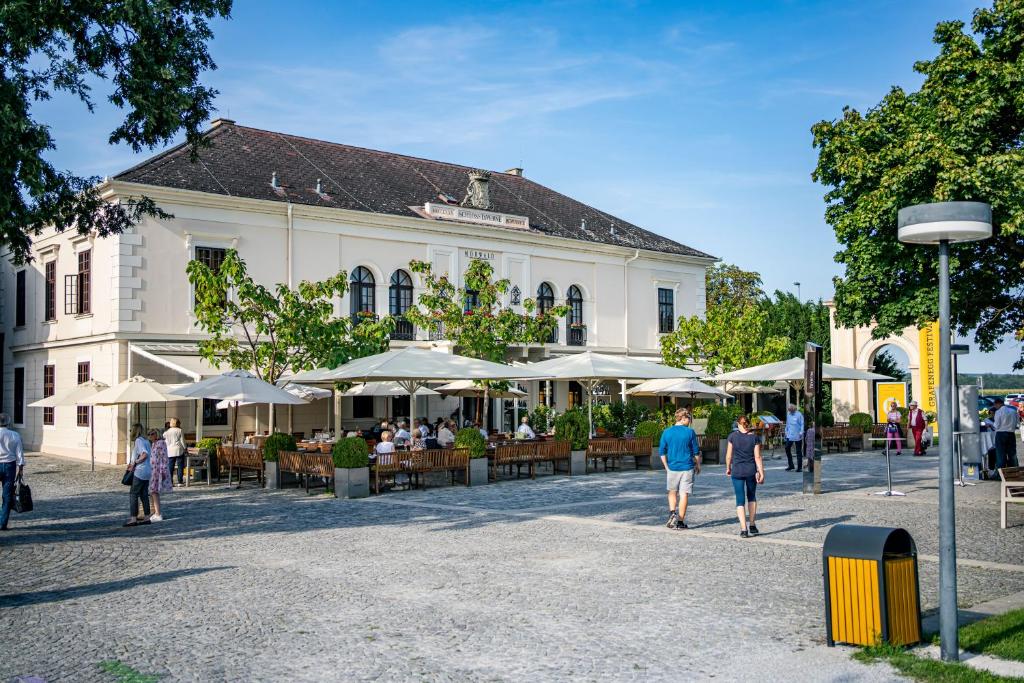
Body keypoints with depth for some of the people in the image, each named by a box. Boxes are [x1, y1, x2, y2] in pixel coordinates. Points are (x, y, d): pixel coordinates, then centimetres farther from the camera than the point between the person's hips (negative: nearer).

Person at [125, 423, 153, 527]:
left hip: (140, 472, -9)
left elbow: (145, 454, -25)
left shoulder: (139, 440, -12)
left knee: (133, 494, -5)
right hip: (147, 471, 9)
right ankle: (146, 517, 15)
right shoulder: (146, 441, 14)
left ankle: (133, 518, -7)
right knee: (144, 494, 13)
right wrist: (132, 463, 11)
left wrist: (135, 462, -15)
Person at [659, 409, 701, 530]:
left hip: (672, 467, 2)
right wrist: (698, 465, 12)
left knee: (672, 492, 19)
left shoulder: (667, 432, 1)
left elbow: (662, 451, 2)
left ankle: (672, 513, -3)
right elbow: (696, 451, -1)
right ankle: (680, 522, 5)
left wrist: (666, 466, 10)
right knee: (684, 494, 3)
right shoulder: (690, 432, -6)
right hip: (687, 467, -2)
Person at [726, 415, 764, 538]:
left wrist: (728, 468, 16)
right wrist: (761, 473, -2)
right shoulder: (754, 437, -2)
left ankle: (743, 529, -6)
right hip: (751, 470, 1)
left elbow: (729, 455, 1)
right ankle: (752, 525, 20)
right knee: (752, 497, 21)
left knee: (740, 500, 2)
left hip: (737, 471, -1)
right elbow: (757, 457, -5)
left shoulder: (733, 436, -3)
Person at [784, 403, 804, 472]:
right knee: (787, 448, 1)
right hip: (790, 435, 6)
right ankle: (790, 465, 11)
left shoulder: (799, 414, -10)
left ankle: (799, 467, 8)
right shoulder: (788, 414, 10)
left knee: (798, 451, 2)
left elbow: (802, 424, -10)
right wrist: (786, 431, 15)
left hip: (797, 436, -6)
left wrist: (801, 433, -17)